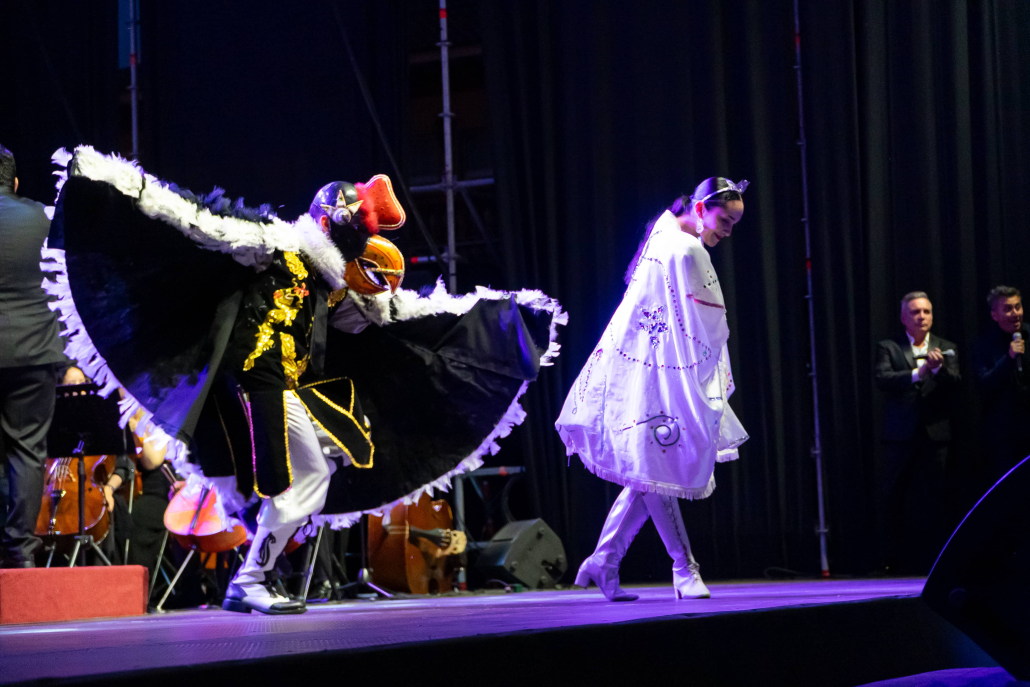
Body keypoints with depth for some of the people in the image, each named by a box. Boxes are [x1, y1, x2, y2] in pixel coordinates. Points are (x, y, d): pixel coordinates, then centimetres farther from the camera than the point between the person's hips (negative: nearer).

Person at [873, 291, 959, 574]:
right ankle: (889, 561, 9)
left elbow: (955, 383, -2)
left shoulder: (946, 349, 12)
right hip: (900, 434, -1)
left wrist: (938, 368, -22)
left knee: (934, 500, 0)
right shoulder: (888, 347, 7)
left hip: (936, 433, 1)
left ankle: (931, 560, 6)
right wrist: (917, 374, -23)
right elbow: (882, 378, -10)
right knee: (890, 498, 1)